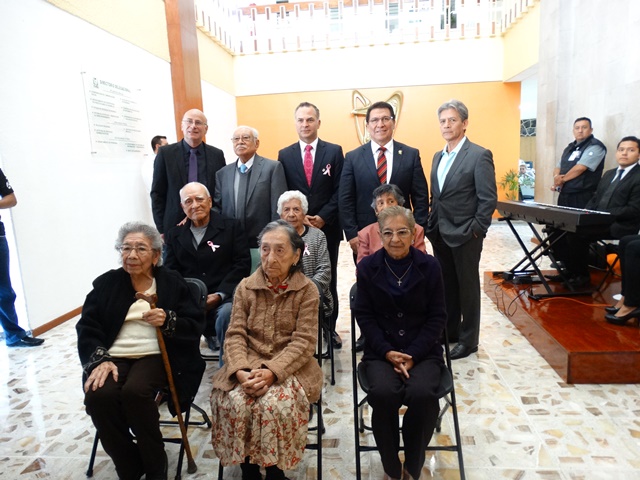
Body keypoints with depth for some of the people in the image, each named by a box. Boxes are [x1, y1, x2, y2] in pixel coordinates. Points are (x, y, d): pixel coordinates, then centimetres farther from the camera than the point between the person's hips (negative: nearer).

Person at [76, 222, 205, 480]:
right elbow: (87, 327, 4)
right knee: (98, 396, -27)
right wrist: (100, 359, -13)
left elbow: (195, 325, 2)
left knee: (135, 391, -31)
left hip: (155, 355, -2)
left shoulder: (172, 282, 7)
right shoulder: (106, 283, 13)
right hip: (114, 357, 3)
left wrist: (168, 320, -18)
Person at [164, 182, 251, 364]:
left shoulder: (231, 226, 8)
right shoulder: (174, 235, 18)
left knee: (226, 315, -34)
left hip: (224, 299, -2)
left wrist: (220, 295, -12)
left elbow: (242, 264, 0)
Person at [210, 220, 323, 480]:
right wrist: (241, 370, -20)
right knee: (234, 402, -26)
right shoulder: (245, 287, 4)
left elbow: (303, 341, -10)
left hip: (289, 366, -2)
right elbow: (235, 335, -1)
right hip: (248, 364, 2)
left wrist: (272, 371, -23)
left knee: (274, 405, -30)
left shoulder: (307, 290, -3)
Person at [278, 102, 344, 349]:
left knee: (328, 280, 10)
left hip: (328, 227, 0)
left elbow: (339, 191, -3)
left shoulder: (334, 151, 2)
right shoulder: (285, 155, 6)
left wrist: (323, 217, -13)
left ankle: (330, 328, 24)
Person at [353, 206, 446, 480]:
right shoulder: (367, 267, 0)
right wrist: (388, 352, -13)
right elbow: (364, 316, 0)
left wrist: (412, 355, -12)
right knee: (383, 393, -28)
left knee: (422, 394, -28)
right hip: (381, 350, 0)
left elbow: (437, 317, -1)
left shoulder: (429, 266, -1)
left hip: (423, 350, 0)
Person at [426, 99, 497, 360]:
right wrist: (432, 225, 9)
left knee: (467, 287, 6)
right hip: (439, 234, 7)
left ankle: (468, 340, 21)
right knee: (446, 285, 16)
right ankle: (450, 331, 31)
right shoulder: (438, 157, 12)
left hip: (465, 235, -7)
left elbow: (488, 199, -12)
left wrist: (476, 230, -14)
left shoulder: (479, 155, -10)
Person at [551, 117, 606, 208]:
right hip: (563, 195, 7)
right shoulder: (570, 148, 19)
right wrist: (556, 177, -5)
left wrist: (562, 179, -4)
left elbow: (580, 168, -15)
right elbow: (558, 167, 18)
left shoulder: (595, 146, -5)